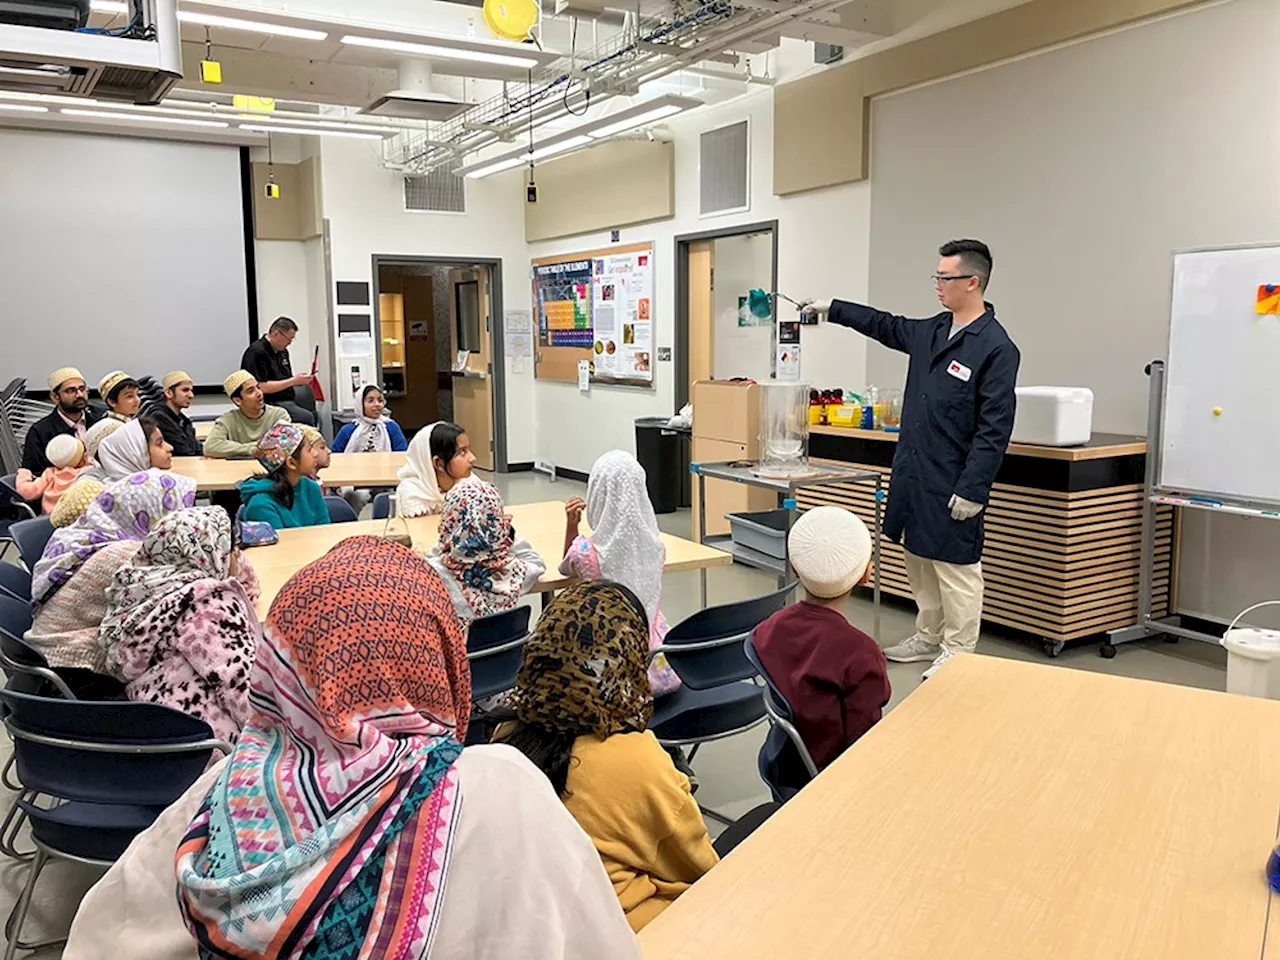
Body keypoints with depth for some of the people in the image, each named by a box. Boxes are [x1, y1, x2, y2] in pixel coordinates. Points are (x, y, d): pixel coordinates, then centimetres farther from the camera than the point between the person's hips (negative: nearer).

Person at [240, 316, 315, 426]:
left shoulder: (282, 351, 17)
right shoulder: (257, 353, -12)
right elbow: (261, 387, -18)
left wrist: (300, 380, 4)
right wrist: (293, 381, -15)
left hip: (288, 400, 9)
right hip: (270, 403, -9)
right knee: (307, 417, -30)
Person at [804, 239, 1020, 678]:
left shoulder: (996, 348, -15)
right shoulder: (931, 332, 9)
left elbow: (994, 429, -17)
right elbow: (887, 327, 29)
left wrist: (972, 490, -20)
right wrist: (833, 309, 30)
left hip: (951, 483, -8)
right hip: (913, 473, 8)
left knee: (955, 567, 2)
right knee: (919, 559, 17)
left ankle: (958, 652, 15)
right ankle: (929, 637, 31)